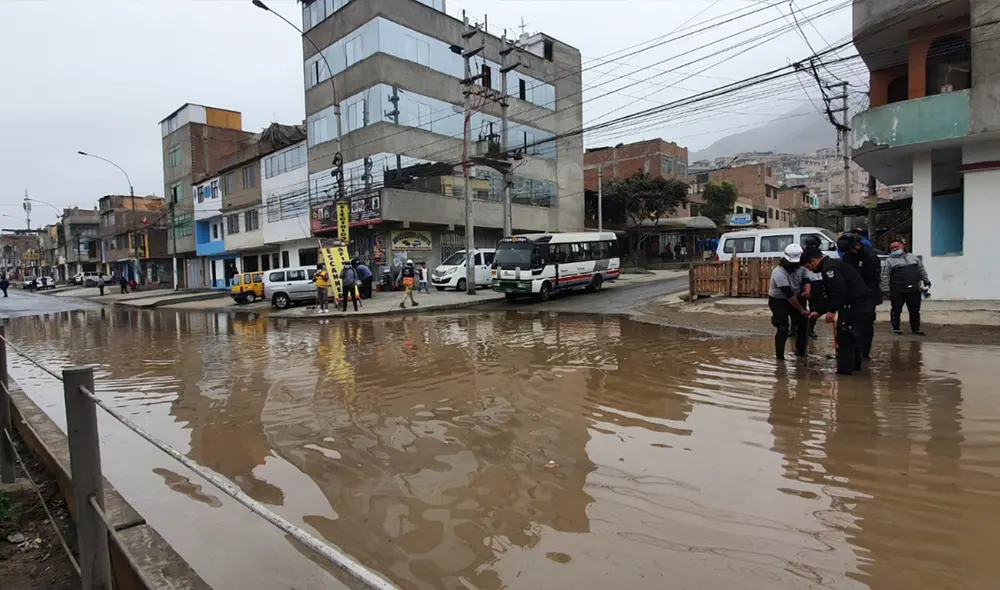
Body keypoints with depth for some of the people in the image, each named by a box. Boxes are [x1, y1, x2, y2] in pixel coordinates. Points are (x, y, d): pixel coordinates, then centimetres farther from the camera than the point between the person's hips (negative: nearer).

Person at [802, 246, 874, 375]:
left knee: (844, 336, -2)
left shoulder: (829, 267, -13)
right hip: (862, 304, 11)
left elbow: (840, 291, -26)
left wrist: (832, 310, -20)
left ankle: (845, 367, 4)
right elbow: (829, 294, 24)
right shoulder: (831, 265, 21)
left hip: (857, 305, -11)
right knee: (853, 335, 21)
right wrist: (818, 311, 22)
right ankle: (855, 364, 32)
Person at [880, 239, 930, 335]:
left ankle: (915, 328, 19)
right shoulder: (889, 261, -2)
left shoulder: (913, 257, 14)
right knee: (896, 310, 3)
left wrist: (926, 280, 22)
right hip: (897, 291, -4)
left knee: (915, 310, 10)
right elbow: (885, 277, -7)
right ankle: (896, 328, 14)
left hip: (914, 290, 4)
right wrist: (885, 289, -12)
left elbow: (921, 270, 23)